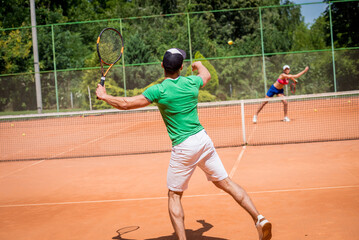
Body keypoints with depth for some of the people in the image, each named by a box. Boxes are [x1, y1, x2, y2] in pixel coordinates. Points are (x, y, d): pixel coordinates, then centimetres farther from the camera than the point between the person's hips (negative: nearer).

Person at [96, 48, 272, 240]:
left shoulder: (158, 90, -11)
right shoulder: (191, 82, 3)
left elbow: (125, 104, -7)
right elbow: (207, 75, 29)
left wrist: (103, 96, 10)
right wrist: (199, 65, 51)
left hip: (183, 148, -4)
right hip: (203, 139, 5)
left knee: (174, 196, 10)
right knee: (226, 183, 13)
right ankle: (259, 219, 9)